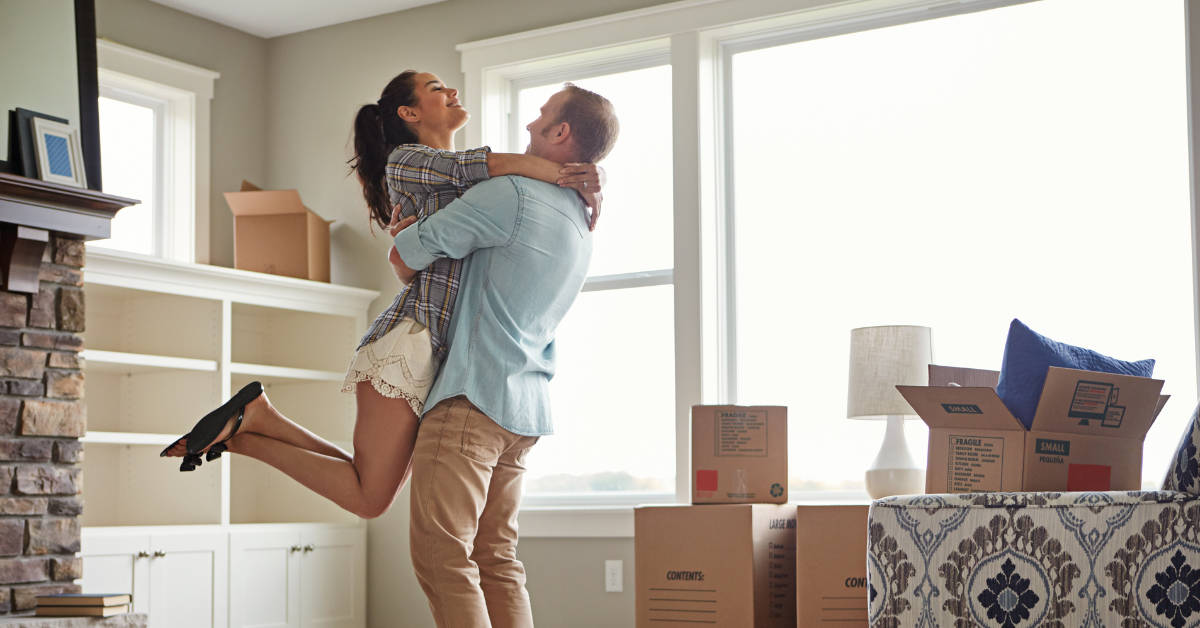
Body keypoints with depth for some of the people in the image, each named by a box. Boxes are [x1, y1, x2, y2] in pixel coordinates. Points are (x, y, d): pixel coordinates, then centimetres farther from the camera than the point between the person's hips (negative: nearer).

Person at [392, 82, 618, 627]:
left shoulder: (513, 194, -10)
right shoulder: (581, 228, 19)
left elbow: (405, 258, -5)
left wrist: (406, 273, 19)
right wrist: (418, 232, 19)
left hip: (476, 395, -9)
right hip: (526, 406, 9)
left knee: (440, 552, -10)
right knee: (496, 559, 10)